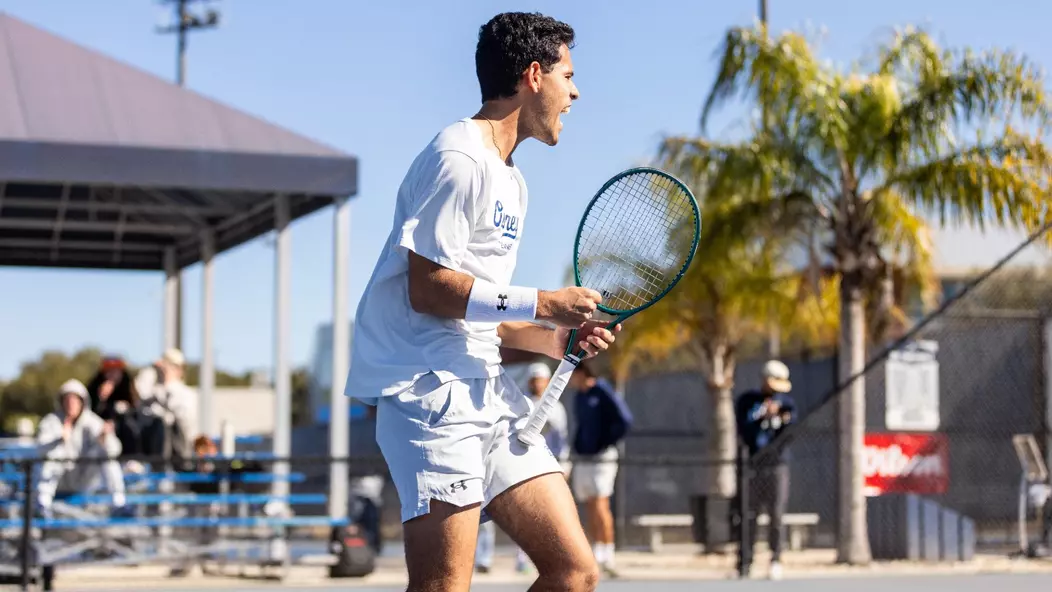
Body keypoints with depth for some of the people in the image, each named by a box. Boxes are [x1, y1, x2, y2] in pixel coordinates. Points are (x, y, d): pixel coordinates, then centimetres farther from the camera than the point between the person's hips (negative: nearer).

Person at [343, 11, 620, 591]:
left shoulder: (510, 180, 23)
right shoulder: (458, 159, -9)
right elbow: (429, 289, -15)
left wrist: (554, 339, 8)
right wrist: (541, 304, -11)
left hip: (485, 390, 10)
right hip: (429, 390, -10)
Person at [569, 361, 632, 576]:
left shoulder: (603, 391, -9)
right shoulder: (579, 396, 15)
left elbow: (625, 420, -16)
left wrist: (608, 443, -10)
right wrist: (579, 444, 12)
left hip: (601, 458, -8)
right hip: (582, 459, 8)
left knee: (600, 505, -14)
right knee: (589, 508, 6)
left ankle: (607, 553, -12)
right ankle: (597, 552, 10)